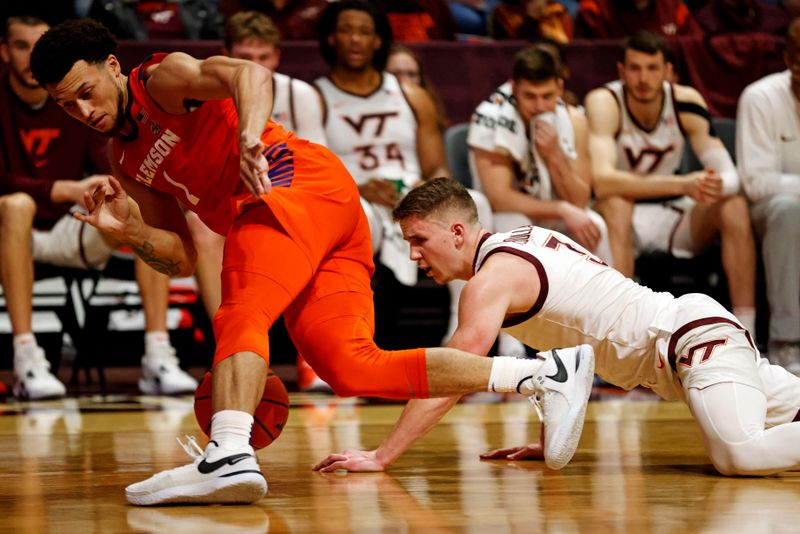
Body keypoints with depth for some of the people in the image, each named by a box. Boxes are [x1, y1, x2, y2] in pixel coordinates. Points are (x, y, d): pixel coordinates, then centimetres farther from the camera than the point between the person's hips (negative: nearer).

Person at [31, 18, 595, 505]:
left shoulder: (165, 77, 1)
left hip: (302, 181, -8)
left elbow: (252, 75, -20)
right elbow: (181, 259, 22)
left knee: (241, 315, -27)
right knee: (350, 366, -9)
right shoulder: (126, 162, 24)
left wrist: (249, 136, -40)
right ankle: (546, 374, -10)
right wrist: (129, 229, 2)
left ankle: (229, 455, -48)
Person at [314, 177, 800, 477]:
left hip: (694, 340, -10)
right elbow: (562, 351, 24)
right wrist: (550, 443, 24)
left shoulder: (494, 277, -13)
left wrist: (380, 457, -15)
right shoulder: (523, 244, 16)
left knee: (742, 455, -32)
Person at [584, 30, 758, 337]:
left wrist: (716, 185, -41)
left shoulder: (686, 102, -10)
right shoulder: (604, 102, -21)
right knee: (615, 203, -36)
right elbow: (602, 179, -37)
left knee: (735, 206, -23)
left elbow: (730, 175, -14)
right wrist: (682, 184, -46)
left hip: (673, 215, 3)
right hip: (623, 218, -3)